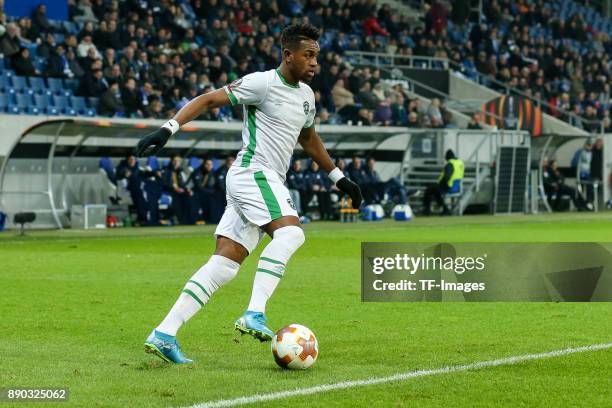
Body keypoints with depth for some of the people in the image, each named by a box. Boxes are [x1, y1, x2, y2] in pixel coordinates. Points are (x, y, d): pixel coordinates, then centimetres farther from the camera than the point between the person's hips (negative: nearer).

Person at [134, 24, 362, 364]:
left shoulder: (306, 94, 19)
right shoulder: (264, 83, -7)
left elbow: (309, 139, 36)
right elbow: (208, 100, -8)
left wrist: (339, 178, 38)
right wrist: (169, 128, -20)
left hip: (269, 182, 8)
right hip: (253, 172, -8)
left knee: (224, 265, -1)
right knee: (290, 232, -29)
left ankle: (164, 334, -5)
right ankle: (255, 315, -34)